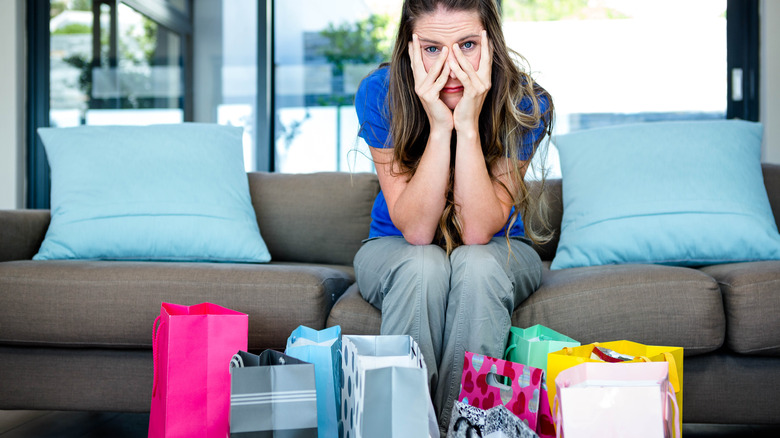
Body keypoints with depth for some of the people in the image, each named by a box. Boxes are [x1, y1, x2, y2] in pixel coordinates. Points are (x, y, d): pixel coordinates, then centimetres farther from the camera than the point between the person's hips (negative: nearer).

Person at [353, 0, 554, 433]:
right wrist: (439, 127, -34)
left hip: (496, 255, 0)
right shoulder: (379, 93, -20)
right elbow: (415, 230, -24)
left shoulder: (525, 103, -21)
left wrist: (468, 125, -35)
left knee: (475, 263, -33)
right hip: (396, 252, 0)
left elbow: (478, 231, -26)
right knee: (424, 264, -33)